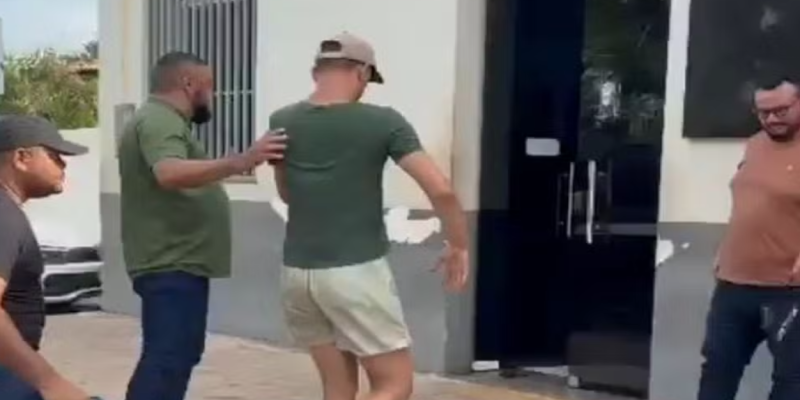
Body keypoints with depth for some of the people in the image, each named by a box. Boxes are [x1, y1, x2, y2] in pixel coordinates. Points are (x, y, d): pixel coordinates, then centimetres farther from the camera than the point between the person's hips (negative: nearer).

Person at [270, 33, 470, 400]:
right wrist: (458, 246, 1)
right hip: (357, 272, -5)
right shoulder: (382, 122, -8)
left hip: (297, 273, 5)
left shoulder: (282, 123, 4)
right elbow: (441, 190, -13)